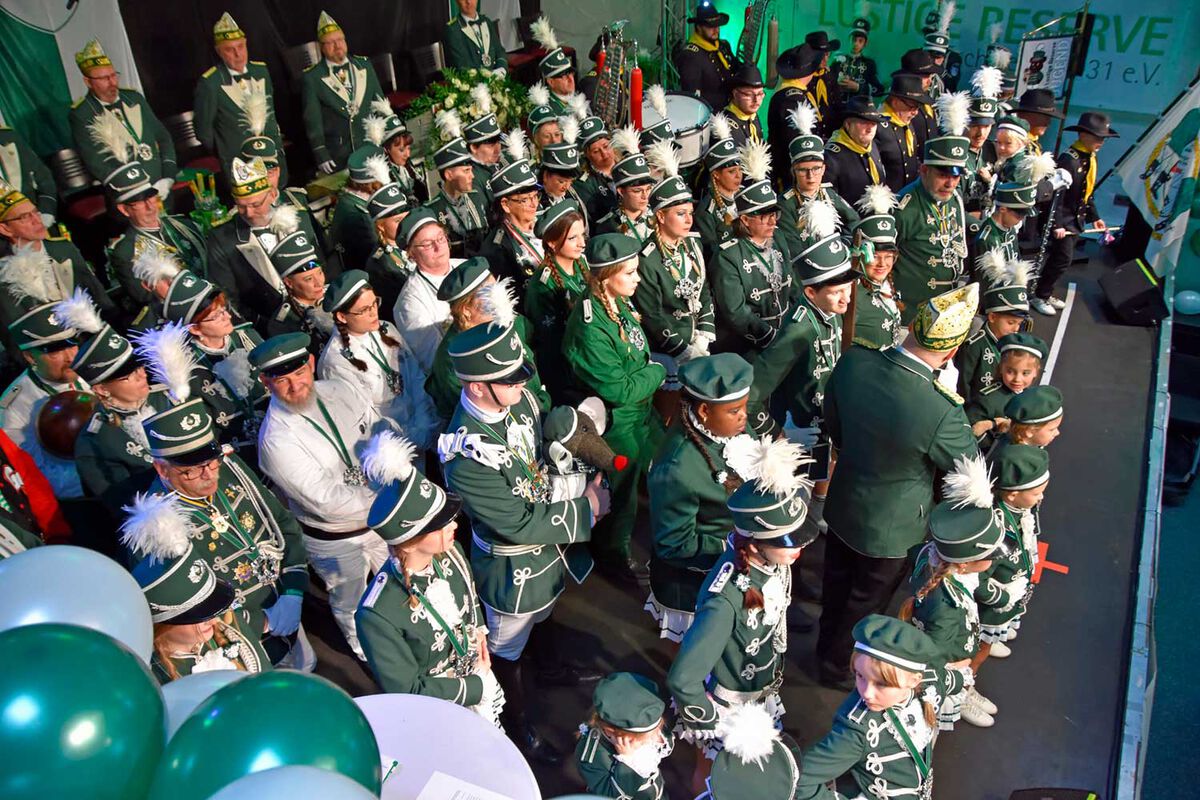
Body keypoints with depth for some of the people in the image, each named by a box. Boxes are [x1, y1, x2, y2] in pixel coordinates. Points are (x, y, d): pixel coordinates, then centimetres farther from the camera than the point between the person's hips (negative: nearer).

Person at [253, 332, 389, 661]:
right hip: (335, 541, -5)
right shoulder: (275, 439, -29)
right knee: (352, 606, 24)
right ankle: (368, 653, 56)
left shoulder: (338, 390, -12)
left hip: (381, 518, 5)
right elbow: (327, 501, -32)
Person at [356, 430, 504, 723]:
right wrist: (477, 688, -20)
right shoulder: (378, 616, -39)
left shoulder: (450, 552, -20)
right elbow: (407, 691, -27)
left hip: (478, 673, 5)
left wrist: (479, 634, -7)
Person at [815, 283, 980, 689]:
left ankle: (828, 644, 57)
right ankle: (838, 665, 48)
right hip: (888, 529, -5)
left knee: (837, 585, 30)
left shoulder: (853, 361, -22)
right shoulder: (941, 412, -38)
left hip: (841, 505, 5)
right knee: (865, 602, 24)